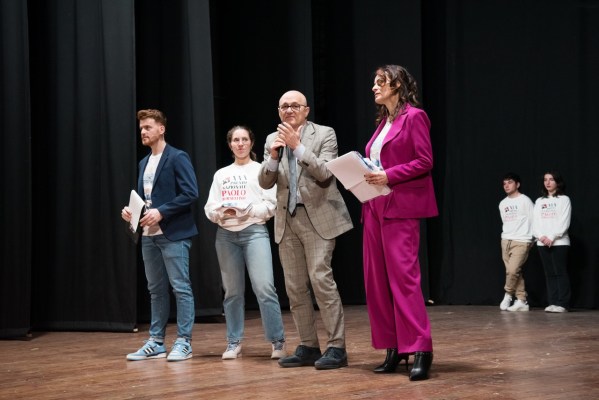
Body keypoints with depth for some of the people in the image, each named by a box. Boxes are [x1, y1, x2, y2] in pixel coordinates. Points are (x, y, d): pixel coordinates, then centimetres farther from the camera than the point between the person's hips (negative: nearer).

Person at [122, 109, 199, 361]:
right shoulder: (144, 162, 17)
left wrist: (161, 212, -20)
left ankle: (183, 343, -1)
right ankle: (156, 343, 16)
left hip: (173, 233, -8)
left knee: (181, 288, -4)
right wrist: (131, 210, 2)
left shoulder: (177, 158, -7)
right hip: (149, 235, 8)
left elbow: (190, 193, -15)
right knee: (156, 290, 11)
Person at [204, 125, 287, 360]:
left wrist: (243, 208, -15)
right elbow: (209, 208, 11)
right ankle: (234, 343, 13)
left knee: (264, 287, -14)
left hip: (254, 231, -4)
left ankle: (278, 341, -10)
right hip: (226, 235, 4)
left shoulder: (261, 170, 6)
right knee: (233, 291, 6)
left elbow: (269, 207, -3)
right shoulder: (221, 174, 17)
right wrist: (222, 211, -11)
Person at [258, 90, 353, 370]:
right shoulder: (273, 139, 11)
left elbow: (324, 174, -13)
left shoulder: (324, 134, -1)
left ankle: (336, 347, -10)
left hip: (318, 217, -5)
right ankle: (308, 347, 13)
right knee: (295, 287, 6)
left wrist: (298, 145, -19)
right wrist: (273, 156, -13)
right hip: (287, 220, 5)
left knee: (321, 279, -14)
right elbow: (265, 183, 5)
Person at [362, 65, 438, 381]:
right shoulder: (383, 121, 20)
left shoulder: (414, 116, -4)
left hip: (400, 206, -9)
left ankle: (420, 350, -13)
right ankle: (394, 348, 11)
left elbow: (425, 161, -12)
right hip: (375, 206, 9)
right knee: (376, 278, 5)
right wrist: (365, 176, 4)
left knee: (403, 275, -14)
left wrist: (388, 176, -18)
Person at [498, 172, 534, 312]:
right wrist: (506, 237, 15)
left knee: (513, 270, -18)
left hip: (521, 241, -6)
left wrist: (532, 239, -1)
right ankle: (522, 301, 6)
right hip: (506, 241, 6)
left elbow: (534, 220, -4)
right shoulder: (502, 204, 14)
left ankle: (508, 295, 3)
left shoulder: (525, 200, -5)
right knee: (514, 272, 3)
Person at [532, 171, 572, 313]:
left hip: (559, 242, -5)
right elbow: (535, 222, 8)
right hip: (542, 243, 5)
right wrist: (541, 236, -9)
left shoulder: (564, 199, 2)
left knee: (560, 272, -7)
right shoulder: (539, 201, 16)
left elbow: (564, 222, -7)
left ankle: (562, 303, -7)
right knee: (549, 273, 4)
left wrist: (551, 237, -15)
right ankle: (552, 302, 6)